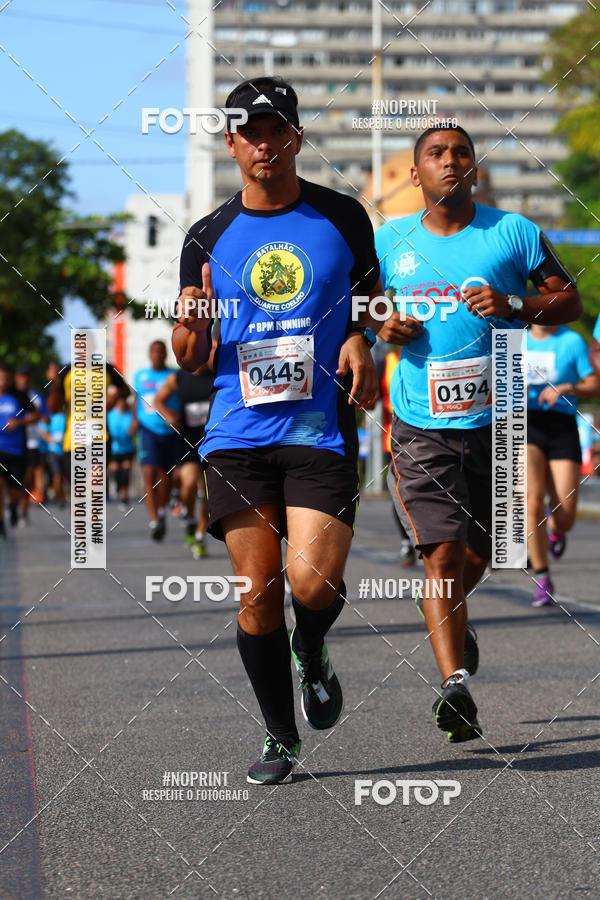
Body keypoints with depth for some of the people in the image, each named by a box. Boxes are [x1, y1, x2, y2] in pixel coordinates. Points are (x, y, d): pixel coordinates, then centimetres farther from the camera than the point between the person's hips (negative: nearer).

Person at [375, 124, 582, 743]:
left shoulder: (513, 233, 0)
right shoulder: (389, 241, 6)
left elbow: (569, 301, 3)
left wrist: (514, 307, -14)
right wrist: (383, 325, -1)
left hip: (496, 420, 1)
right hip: (421, 424, 0)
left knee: (478, 552, 14)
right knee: (442, 552, -13)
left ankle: (446, 615, 46)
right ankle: (455, 684, -16)